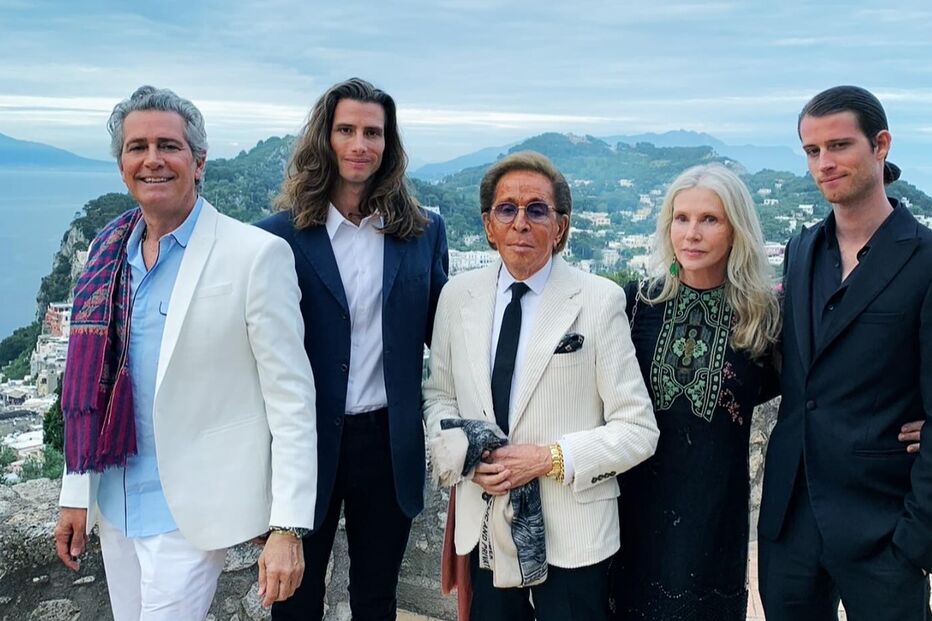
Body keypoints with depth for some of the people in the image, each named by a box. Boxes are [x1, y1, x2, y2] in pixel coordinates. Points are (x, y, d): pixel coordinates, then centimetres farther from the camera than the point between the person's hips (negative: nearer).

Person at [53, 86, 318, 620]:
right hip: (115, 504, 6)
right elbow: (89, 383, 11)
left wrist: (288, 526, -18)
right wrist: (76, 493, 11)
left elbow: (291, 399, -14)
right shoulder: (108, 254, 4)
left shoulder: (257, 255, -13)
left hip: (191, 511, -6)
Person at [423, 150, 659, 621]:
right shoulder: (457, 296, 2)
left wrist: (551, 458, -18)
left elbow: (638, 431, -7)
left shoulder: (600, 300, -9)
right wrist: (463, 455, -7)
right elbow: (438, 394, 12)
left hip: (572, 535, -3)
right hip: (484, 533, 3)